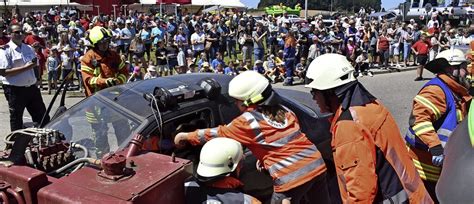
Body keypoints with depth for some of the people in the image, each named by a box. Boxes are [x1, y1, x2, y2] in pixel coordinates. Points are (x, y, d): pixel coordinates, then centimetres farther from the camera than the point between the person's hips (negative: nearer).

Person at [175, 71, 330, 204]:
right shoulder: (283, 110, 12)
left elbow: (218, 134, 4)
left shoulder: (248, 121, -6)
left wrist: (186, 136, 15)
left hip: (291, 177, -7)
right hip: (317, 164, 7)